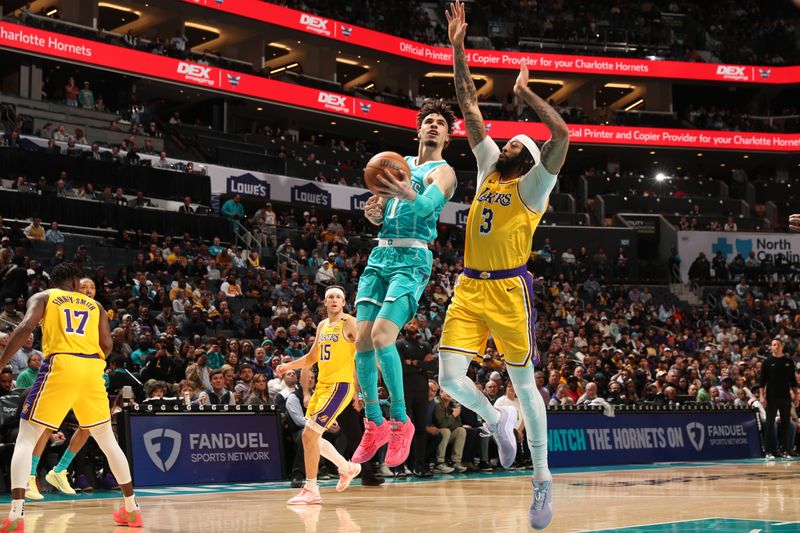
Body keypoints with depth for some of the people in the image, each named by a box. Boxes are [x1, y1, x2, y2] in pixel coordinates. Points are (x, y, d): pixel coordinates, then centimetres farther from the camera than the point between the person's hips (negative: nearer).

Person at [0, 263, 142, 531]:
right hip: (92, 370, 3)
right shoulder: (95, 305, 23)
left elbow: (25, 328, -4)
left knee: (26, 438, 2)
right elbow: (106, 345, 11)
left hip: (60, 366, -3)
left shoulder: (42, 297, 15)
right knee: (107, 440, 20)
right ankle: (132, 509, 25)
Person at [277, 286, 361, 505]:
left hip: (340, 385, -8)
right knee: (312, 436, 12)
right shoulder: (322, 326, 16)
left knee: (309, 434, -16)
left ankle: (311, 490, -9)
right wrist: (288, 366, 14)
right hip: (322, 385, 8)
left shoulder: (349, 323, -7)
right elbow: (312, 358, 27)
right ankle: (347, 468, 32)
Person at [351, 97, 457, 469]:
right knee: (362, 340, -1)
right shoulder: (399, 163, 19)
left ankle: (401, 421, -9)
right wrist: (374, 212, -2)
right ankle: (375, 425, 11)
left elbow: (428, 205, -22)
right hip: (380, 255, 6)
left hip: (412, 259, -6)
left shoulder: (442, 171, -1)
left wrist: (409, 195, -45)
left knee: (381, 336, -21)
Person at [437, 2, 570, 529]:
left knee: (524, 383, 2)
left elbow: (562, 134, -19)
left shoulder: (532, 185, -2)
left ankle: (543, 476, 13)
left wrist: (526, 93, -10)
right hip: (470, 287, 5)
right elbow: (470, 107, 15)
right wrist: (458, 49, 11)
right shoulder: (488, 166, 14)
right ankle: (497, 421, 23)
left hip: (510, 289, -5)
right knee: (450, 376, -7)